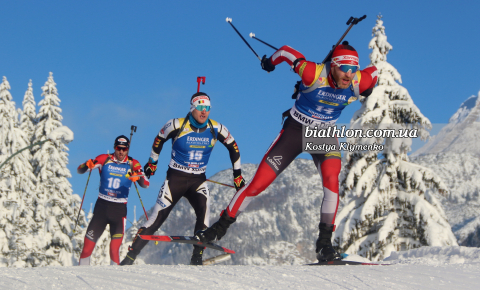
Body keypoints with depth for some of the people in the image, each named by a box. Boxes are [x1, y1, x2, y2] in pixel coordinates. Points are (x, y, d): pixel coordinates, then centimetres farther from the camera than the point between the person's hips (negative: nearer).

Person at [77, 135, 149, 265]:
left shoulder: (133, 164, 0)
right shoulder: (104, 159, 1)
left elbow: (146, 184, -10)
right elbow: (80, 170, 0)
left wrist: (139, 178, -32)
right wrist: (87, 165, -23)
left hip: (119, 207, -1)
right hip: (102, 205, 1)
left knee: (117, 237, -16)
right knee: (91, 236, 0)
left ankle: (114, 265, -5)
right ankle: (83, 264, 14)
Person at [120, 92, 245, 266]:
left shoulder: (216, 129, -5)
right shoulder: (177, 125, -12)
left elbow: (233, 147, 11)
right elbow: (159, 140, 8)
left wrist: (237, 175, 12)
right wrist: (152, 162, 18)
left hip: (198, 180, 2)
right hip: (175, 178, -2)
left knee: (204, 210, -25)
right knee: (157, 218, -8)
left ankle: (197, 258, -19)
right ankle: (129, 257, 0)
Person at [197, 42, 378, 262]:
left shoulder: (358, 83, -20)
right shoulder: (314, 74, -30)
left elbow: (373, 71, 2)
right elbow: (286, 51, -15)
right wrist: (270, 61, 5)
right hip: (295, 130, -2)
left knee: (331, 179, -28)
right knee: (258, 183, -3)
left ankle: (324, 243, -22)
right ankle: (221, 226, 16)